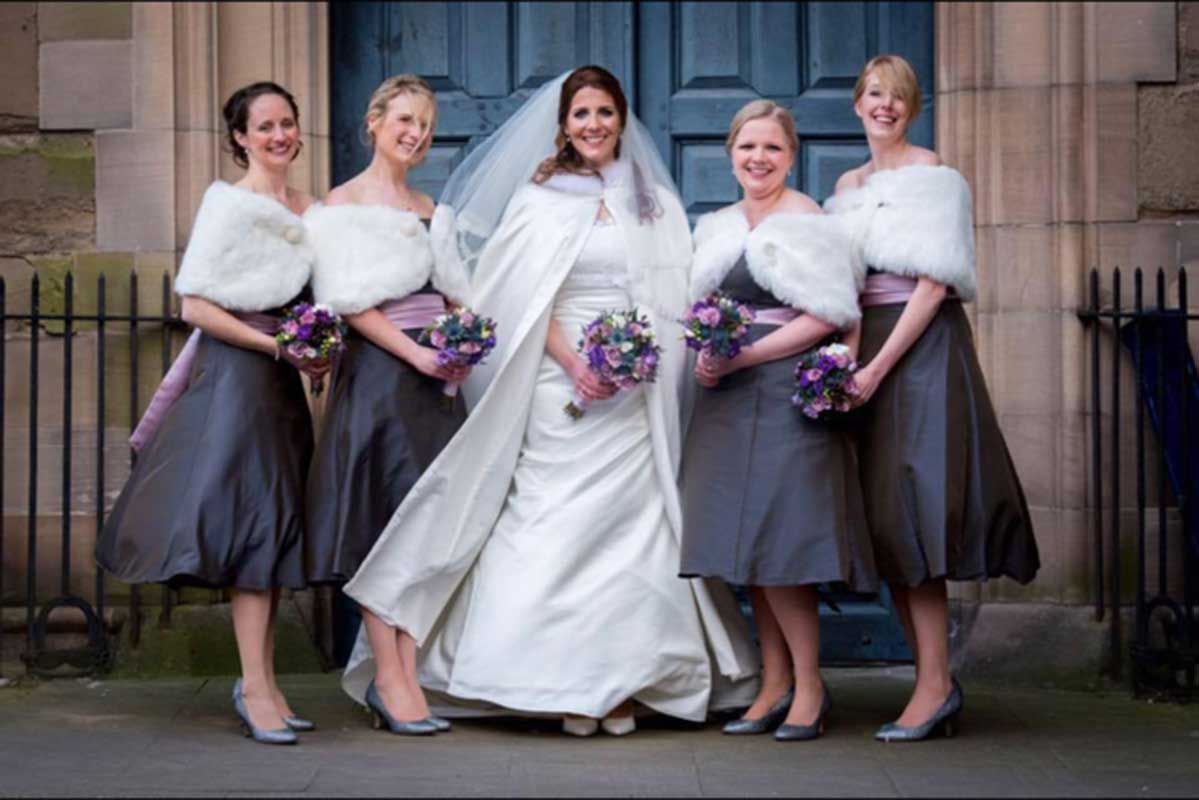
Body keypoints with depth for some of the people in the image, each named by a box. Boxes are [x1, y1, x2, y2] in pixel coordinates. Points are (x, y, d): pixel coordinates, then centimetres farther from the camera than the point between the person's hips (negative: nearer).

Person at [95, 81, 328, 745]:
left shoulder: (309, 210, 14)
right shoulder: (228, 203, -6)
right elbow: (196, 306, -12)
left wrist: (318, 356, 5)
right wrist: (275, 345, -15)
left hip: (284, 379, 7)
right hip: (235, 374, -7)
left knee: (277, 527, 6)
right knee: (253, 521, -9)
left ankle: (260, 683, 11)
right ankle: (256, 686, -7)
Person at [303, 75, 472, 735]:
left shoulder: (429, 209, 19)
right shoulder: (343, 203, 0)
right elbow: (348, 300, -8)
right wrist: (413, 353, -16)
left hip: (436, 376, 6)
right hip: (378, 371, -6)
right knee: (380, 520, -5)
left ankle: (407, 675, 5)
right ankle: (390, 677, -1)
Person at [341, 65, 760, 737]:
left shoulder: (655, 202, 14)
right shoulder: (540, 197, 7)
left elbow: (672, 298, 9)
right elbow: (528, 298, 0)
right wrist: (573, 362, -14)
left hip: (634, 392, 2)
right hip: (560, 383, -2)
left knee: (630, 523, -3)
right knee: (558, 522, -6)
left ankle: (622, 682, 2)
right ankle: (568, 686, -1)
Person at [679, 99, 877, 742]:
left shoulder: (804, 220, -7)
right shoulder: (720, 226, 15)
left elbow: (824, 316, -15)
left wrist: (743, 357, -16)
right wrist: (704, 357, 1)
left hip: (786, 394, -7)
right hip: (728, 402, 7)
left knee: (775, 544, -9)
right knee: (748, 547, 7)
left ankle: (809, 684, 3)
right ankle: (774, 684, 14)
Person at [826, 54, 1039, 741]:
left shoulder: (933, 174, -4)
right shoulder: (849, 186, 17)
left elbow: (934, 283, -12)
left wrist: (879, 366, -17)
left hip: (923, 347, -7)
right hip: (865, 351, 7)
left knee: (911, 506, -13)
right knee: (885, 522, 4)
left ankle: (936, 685, -9)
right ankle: (934, 682, 9)